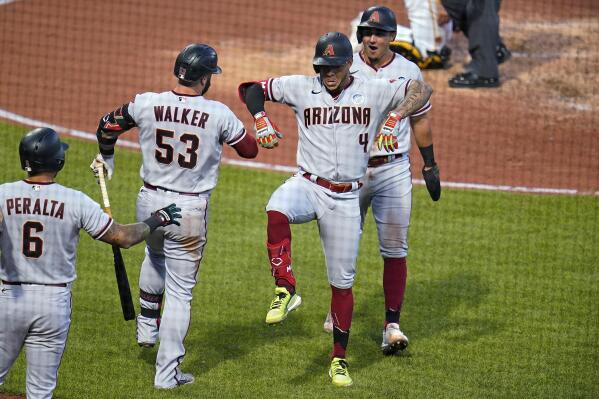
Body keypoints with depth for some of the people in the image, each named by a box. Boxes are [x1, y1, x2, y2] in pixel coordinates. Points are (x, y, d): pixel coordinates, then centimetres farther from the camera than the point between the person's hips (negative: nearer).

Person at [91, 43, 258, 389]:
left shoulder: (146, 104, -7)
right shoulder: (218, 114, -14)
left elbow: (108, 126, 11)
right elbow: (250, 149, 0)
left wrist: (106, 159, 31)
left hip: (150, 202, 3)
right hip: (189, 210, -3)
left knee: (155, 257, 37)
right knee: (180, 291, 6)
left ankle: (147, 327, 43)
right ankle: (167, 373, 8)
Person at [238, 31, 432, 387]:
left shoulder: (373, 91, -1)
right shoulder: (301, 88, 1)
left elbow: (422, 90, -9)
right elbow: (250, 88, 7)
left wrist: (395, 117, -26)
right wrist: (261, 120, -11)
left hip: (346, 199, 0)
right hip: (307, 185, 0)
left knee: (342, 281, 6)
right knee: (277, 210, -38)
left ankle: (339, 360, 20)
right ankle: (286, 291, -34)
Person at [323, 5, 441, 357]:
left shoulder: (409, 73, 1)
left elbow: (421, 120, 11)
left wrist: (431, 167, 12)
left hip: (394, 170, 0)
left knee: (395, 247, -5)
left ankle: (392, 324, -4)